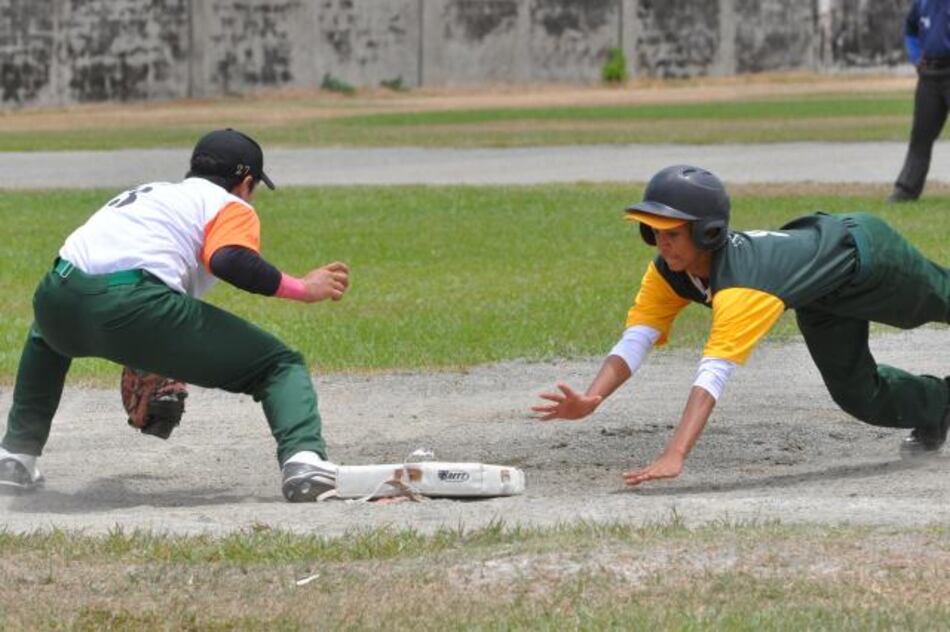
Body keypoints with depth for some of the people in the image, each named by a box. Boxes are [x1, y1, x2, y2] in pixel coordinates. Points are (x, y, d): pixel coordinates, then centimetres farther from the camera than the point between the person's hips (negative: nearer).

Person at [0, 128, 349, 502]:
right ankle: (303, 456, -23)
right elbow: (230, 260, -9)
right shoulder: (232, 207, 14)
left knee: (46, 337, 45)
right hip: (136, 308, -6)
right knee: (281, 365, 4)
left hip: (57, 300, 7)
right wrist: (301, 289, 1)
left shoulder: (149, 193, 36)